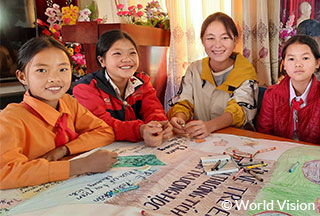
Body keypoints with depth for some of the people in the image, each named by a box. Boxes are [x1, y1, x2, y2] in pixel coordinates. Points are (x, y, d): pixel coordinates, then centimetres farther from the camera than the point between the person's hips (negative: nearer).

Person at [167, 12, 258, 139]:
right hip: (198, 138, 2)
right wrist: (179, 118, -26)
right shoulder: (194, 69, 7)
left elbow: (241, 110, -17)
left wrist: (210, 126, -37)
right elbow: (184, 102, 0)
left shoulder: (245, 72, -3)